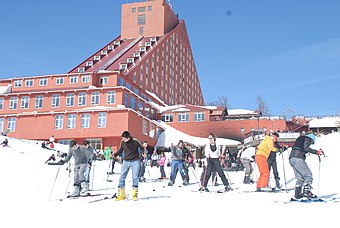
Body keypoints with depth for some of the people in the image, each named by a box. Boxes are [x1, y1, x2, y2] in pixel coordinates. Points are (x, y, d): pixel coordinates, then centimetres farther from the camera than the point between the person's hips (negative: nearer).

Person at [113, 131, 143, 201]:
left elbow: (142, 148, -1)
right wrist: (114, 154, -1)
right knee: (122, 177, 1)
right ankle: (121, 194, 11)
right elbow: (120, 150, 12)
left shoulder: (135, 141, -14)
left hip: (135, 161, -3)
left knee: (135, 178, -1)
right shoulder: (122, 142, -5)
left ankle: (135, 194, 11)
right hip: (126, 162, 3)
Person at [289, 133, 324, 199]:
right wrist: (317, 152, -15)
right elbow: (306, 148, -15)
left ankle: (297, 193, 11)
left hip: (291, 158, 9)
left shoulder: (300, 139, 29)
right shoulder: (307, 139, 4)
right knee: (308, 175, -7)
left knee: (300, 177, 14)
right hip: (298, 158, -9)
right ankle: (307, 191, -18)